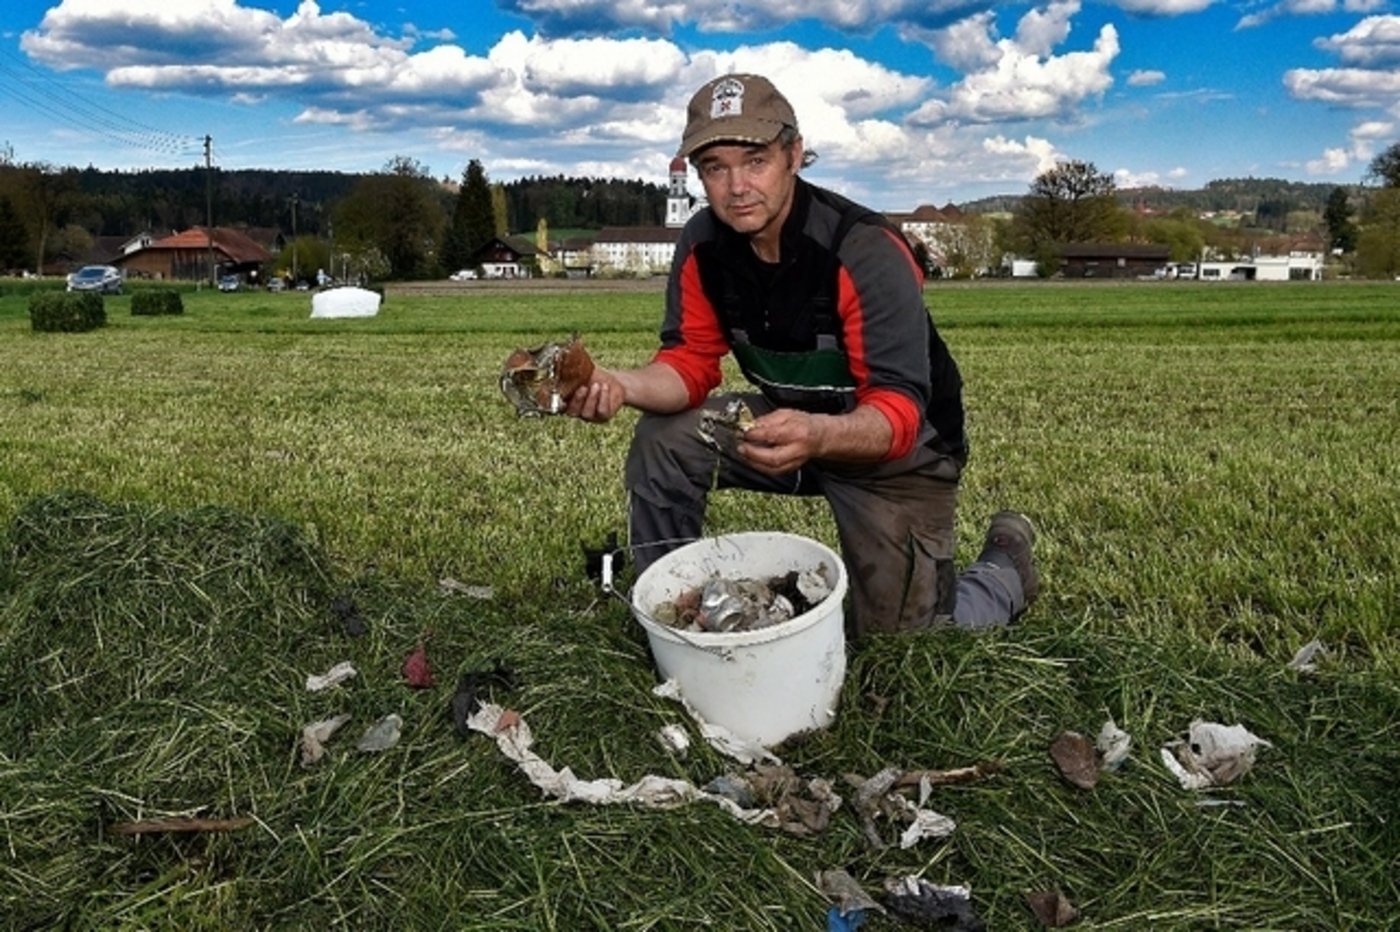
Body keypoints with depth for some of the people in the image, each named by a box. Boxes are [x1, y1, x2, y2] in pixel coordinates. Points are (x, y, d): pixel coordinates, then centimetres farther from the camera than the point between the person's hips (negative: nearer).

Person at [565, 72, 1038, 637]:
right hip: (793, 424, 5)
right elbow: (691, 362, -10)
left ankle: (1006, 565, 28)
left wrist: (818, 436, -55)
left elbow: (898, 412, -32)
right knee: (662, 442, -16)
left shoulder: (867, 252, -29)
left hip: (897, 447, -5)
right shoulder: (702, 245, -12)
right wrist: (623, 384, -32)